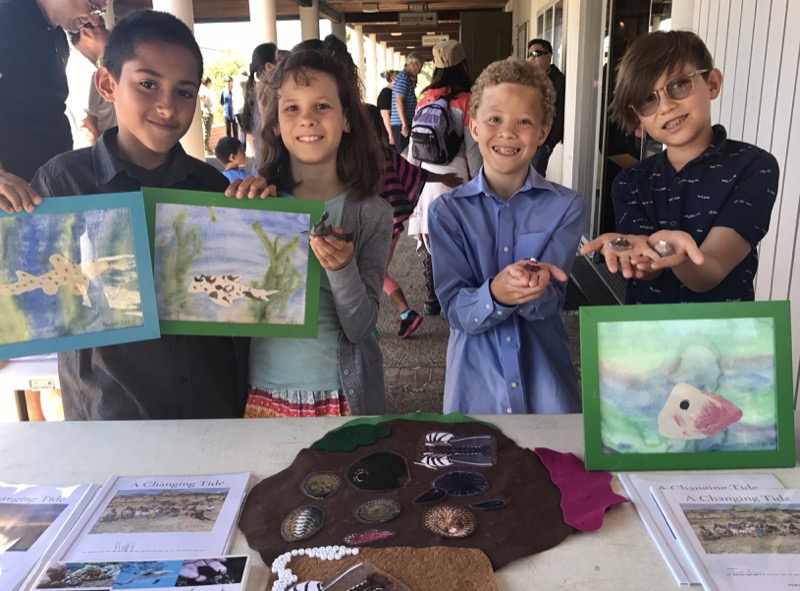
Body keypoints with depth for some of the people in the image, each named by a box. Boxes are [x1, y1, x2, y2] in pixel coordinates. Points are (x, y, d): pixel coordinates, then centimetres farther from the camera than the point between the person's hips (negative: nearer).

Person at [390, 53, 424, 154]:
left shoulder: (407, 77, 18)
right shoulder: (403, 77, -12)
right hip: (401, 124, -10)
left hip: (405, 123, 10)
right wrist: (404, 124, -21)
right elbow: (399, 102, -19)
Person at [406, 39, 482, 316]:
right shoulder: (465, 101, -8)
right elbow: (472, 147, -7)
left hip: (426, 177, 4)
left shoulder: (425, 100, 3)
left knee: (429, 238, 9)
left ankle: (432, 298, 16)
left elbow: (414, 145, 7)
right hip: (456, 178, -4)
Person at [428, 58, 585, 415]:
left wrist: (536, 290, -35)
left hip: (546, 386, 0)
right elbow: (454, 310, -11)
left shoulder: (566, 206, -5)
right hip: (474, 387, 0)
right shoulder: (447, 211, -5)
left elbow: (549, 304, -12)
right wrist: (494, 294, -32)